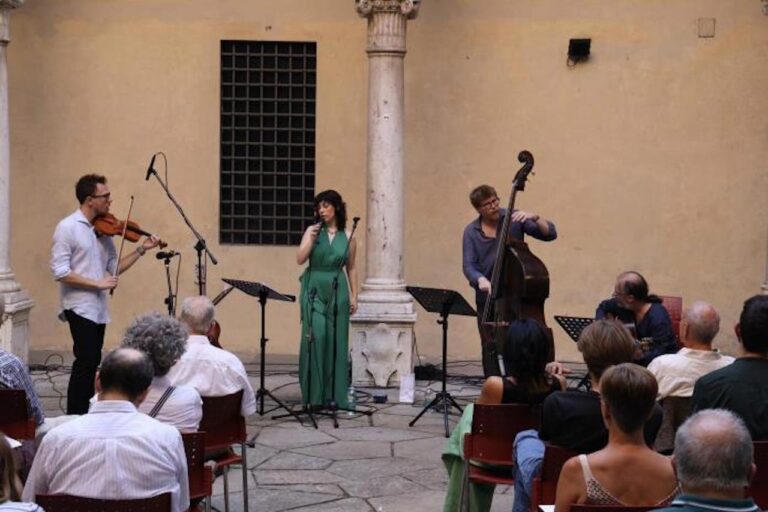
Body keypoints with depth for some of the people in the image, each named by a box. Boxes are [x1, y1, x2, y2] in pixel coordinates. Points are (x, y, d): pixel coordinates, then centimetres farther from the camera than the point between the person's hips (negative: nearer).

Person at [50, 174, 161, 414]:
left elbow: (114, 267, 11)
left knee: (90, 364, 11)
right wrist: (97, 283, -19)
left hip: (98, 308, 7)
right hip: (80, 307, -7)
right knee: (86, 363, -11)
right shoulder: (67, 228, -11)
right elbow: (60, 272, -17)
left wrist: (141, 250, 2)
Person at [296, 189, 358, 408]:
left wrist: (354, 296, 7)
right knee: (316, 337, -8)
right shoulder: (312, 230, 4)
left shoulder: (347, 236, 5)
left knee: (336, 340, 1)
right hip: (314, 289, -1)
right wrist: (311, 238, -14)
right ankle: (314, 393, -1)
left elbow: (351, 269, 10)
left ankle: (335, 393, 9)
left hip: (337, 291, 1)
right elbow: (300, 259, -4)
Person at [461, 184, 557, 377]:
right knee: (490, 349, 6)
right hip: (487, 298, 2)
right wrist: (480, 280, -27)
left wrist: (535, 218, -24)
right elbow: (468, 266, -6)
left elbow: (550, 234, -6)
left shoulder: (514, 218, -3)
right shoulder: (471, 232, 2)